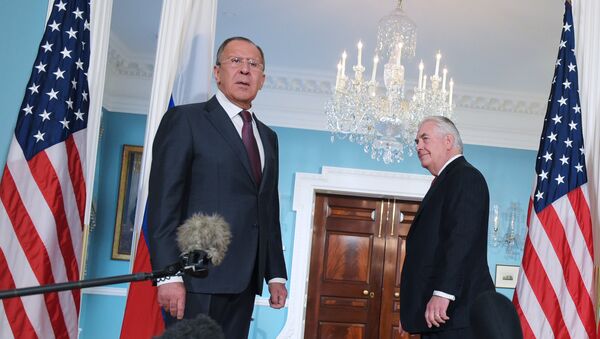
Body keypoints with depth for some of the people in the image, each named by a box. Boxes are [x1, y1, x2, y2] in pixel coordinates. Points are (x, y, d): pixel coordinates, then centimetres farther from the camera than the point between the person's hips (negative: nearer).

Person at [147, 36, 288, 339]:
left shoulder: (268, 136, 20)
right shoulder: (185, 119, 0)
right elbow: (163, 201, -9)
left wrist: (276, 274, 14)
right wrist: (169, 275, -17)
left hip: (244, 280, 6)